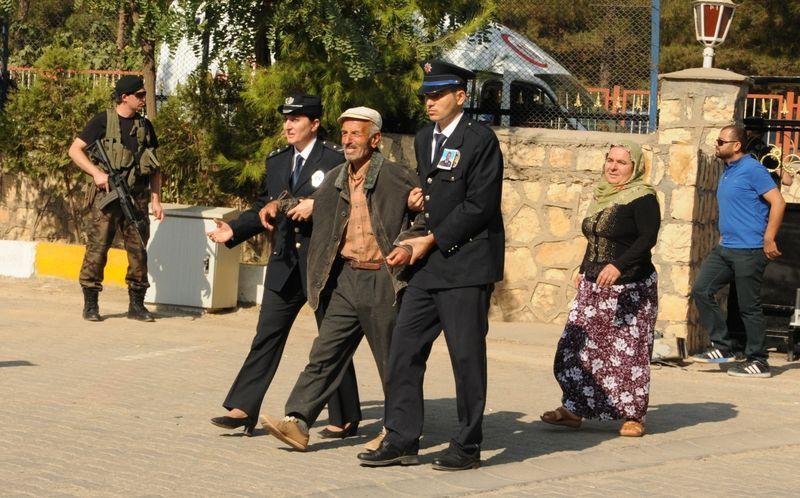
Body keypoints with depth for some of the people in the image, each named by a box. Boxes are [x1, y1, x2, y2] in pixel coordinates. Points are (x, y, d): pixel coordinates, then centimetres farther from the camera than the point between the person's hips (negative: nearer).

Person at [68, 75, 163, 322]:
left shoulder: (145, 125, 14)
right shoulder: (103, 121, 0)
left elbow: (155, 167, 18)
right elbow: (75, 150, -1)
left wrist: (156, 200, 10)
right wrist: (97, 172, -14)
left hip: (137, 198, 4)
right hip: (107, 197, -4)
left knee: (138, 251, 3)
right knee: (97, 249, -4)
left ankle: (137, 304, 12)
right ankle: (90, 304, 5)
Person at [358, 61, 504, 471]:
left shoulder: (480, 139, -9)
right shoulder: (424, 140, 16)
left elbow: (480, 206, -14)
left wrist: (431, 240, -12)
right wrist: (415, 244, 6)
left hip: (467, 265, -8)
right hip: (428, 266, 8)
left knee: (466, 356, -1)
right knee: (404, 349, 4)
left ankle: (467, 447, 8)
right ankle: (402, 441, 10)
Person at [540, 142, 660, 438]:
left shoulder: (642, 198, -10)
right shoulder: (602, 196, 15)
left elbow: (648, 238, -21)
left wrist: (619, 265, -30)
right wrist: (583, 270, 21)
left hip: (631, 289, -8)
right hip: (594, 287, 8)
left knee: (630, 352, -4)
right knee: (579, 346, 4)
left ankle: (634, 416, 5)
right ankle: (574, 409, 10)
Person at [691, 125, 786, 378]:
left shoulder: (752, 169, -12)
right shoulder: (727, 172, 16)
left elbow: (778, 202, -18)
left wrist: (768, 239, -20)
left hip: (749, 250, -9)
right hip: (725, 248, 9)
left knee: (749, 306, -3)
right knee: (701, 290, 2)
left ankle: (758, 361, 7)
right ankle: (722, 347, 9)